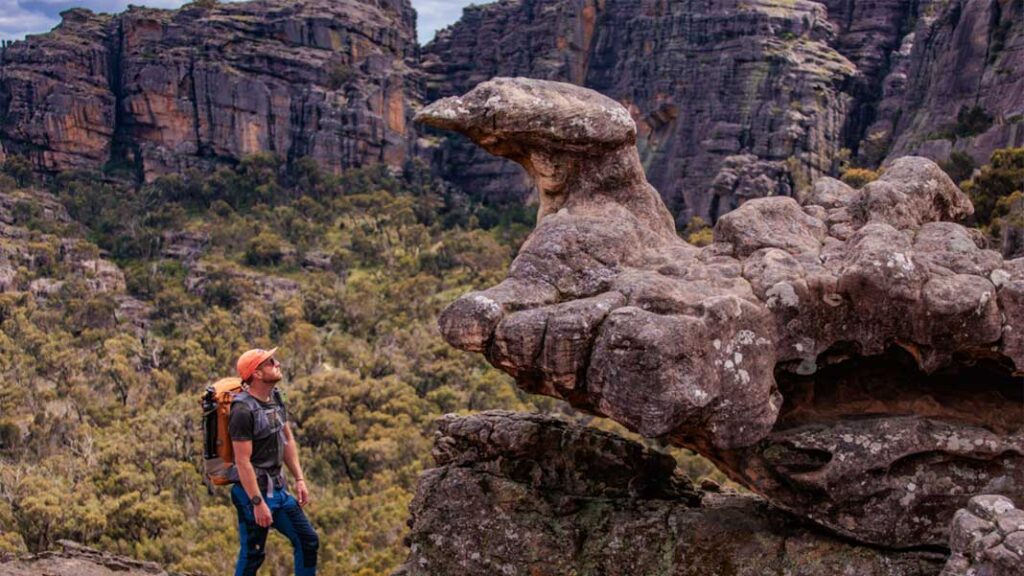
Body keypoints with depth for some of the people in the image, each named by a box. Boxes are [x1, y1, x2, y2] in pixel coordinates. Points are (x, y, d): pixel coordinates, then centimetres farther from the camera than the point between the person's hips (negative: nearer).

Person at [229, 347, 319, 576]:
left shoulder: (275, 397, 6)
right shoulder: (243, 410, -21)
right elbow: (243, 462, -22)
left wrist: (299, 479, 10)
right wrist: (258, 503, -23)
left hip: (278, 488, 8)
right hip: (253, 490, -8)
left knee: (308, 541, 11)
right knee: (252, 555, 2)